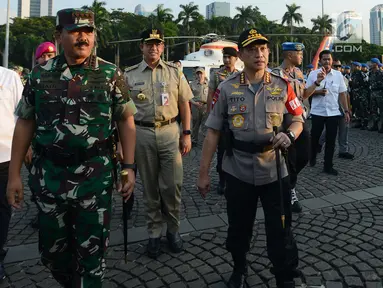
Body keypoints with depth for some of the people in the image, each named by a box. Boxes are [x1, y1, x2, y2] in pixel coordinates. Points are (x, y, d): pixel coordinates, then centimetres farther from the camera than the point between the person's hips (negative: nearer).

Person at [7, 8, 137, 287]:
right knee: (52, 248, 18)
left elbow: (126, 121, 0)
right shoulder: (40, 74, 4)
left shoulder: (111, 74, -2)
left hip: (96, 177, -2)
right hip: (48, 176, 3)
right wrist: (14, 174, 4)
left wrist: (129, 167, -7)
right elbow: (24, 124, 7)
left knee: (91, 251, 10)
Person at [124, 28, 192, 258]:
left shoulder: (174, 71, 6)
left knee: (173, 185, 0)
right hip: (142, 133, 0)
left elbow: (184, 105, 7)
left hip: (170, 131, 0)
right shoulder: (129, 75, 4)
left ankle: (173, 229, 21)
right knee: (150, 187, 9)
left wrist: (187, 134, 1)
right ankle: (154, 233, 23)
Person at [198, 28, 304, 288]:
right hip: (238, 171, 1)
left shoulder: (283, 86, 0)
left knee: (281, 231, 7)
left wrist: (289, 135, -15)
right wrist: (204, 173, -3)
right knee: (238, 228, 17)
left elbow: (298, 120, 10)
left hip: (275, 170, 0)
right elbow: (213, 132, -2)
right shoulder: (227, 89, -3)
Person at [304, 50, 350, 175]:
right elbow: (305, 94, -4)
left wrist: (346, 111, 2)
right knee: (315, 138, 11)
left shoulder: (338, 74, 4)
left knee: (331, 140, 5)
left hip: (334, 113, 2)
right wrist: (318, 91, -20)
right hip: (317, 112, -1)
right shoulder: (313, 74, -3)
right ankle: (312, 158, 36)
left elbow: (342, 94, 6)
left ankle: (328, 166, 15)